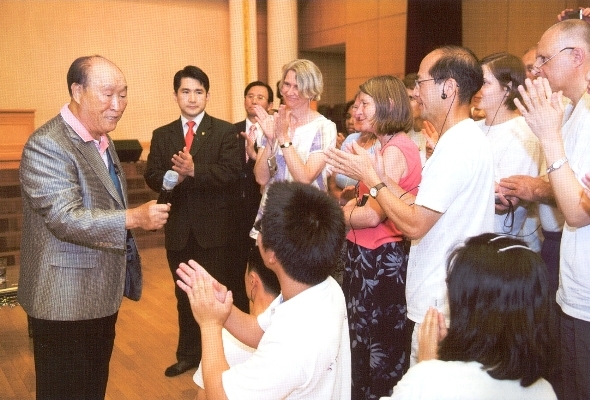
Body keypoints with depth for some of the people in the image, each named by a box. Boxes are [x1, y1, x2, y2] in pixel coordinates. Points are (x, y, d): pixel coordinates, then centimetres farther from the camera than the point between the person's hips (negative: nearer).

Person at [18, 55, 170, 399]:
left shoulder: (102, 139, 11)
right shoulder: (47, 145, -19)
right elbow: (65, 218, -28)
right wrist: (134, 218, -35)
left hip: (102, 293, 9)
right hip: (67, 302, -9)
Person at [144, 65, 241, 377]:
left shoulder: (224, 131, -3)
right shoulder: (162, 135, 9)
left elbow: (231, 173, -15)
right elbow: (152, 176, 0)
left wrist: (194, 170, -27)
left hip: (214, 228, -4)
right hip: (178, 229, 4)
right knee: (184, 295, 16)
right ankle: (188, 354, 32)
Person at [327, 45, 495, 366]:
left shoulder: (457, 145, -21)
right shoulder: (466, 138, 12)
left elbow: (413, 225, -23)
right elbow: (422, 209, 9)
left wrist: (370, 178, -12)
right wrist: (380, 177, 4)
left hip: (442, 306, -10)